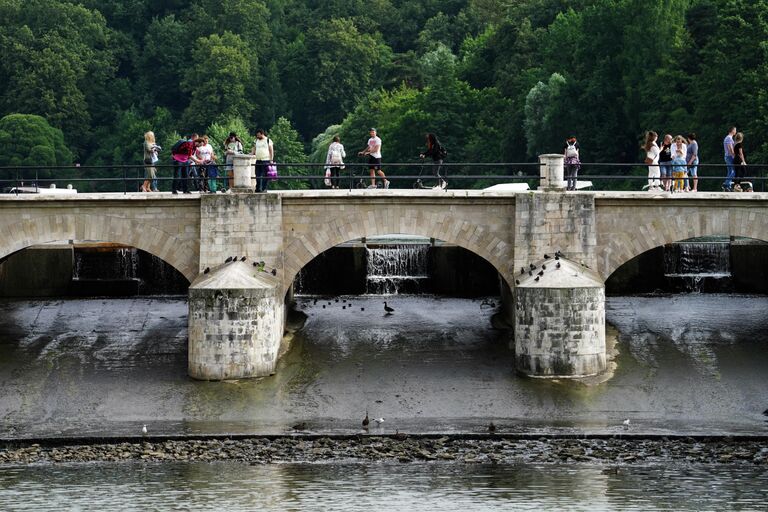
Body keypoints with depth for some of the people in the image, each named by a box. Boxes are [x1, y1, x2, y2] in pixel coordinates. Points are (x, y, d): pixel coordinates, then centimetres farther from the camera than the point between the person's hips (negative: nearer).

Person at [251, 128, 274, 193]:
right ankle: (258, 188, 8)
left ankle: (264, 188, -4)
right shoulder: (256, 141, 15)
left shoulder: (268, 141, 1)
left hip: (266, 160, -5)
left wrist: (271, 160, -6)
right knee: (258, 176, 3)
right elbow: (254, 150, 17)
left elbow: (271, 151, 0)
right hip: (258, 160, 5)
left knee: (265, 176, -6)